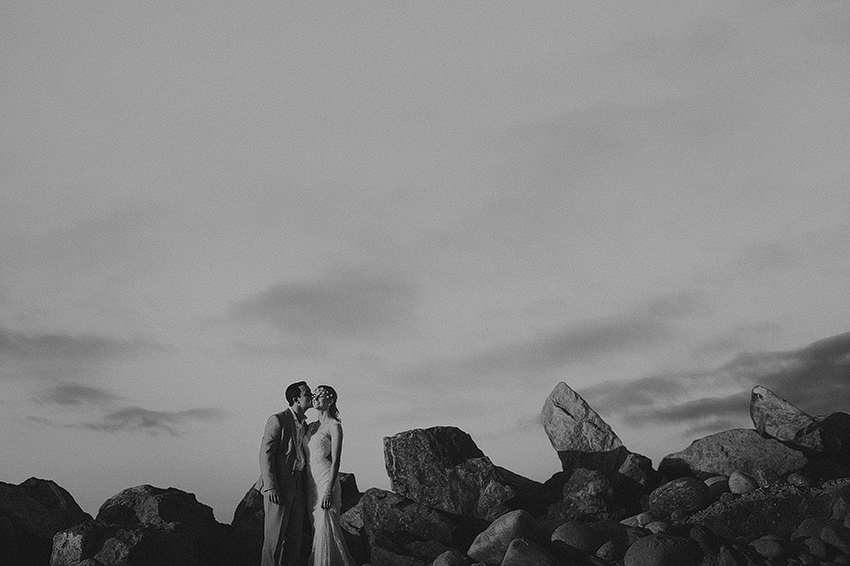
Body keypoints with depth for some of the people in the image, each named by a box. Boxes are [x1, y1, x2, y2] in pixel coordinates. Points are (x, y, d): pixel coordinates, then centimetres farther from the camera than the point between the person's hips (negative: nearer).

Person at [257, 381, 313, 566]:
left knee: (294, 539, 8)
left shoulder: (304, 424, 16)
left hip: (298, 487, 7)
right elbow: (265, 455, -12)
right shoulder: (277, 420, -7)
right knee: (275, 537, -3)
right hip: (278, 487, -7)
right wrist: (270, 487, -19)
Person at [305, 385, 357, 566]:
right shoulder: (312, 426, 15)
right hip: (311, 483, 7)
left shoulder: (334, 426, -7)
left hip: (325, 481, -7)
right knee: (317, 529, 10)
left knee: (326, 528, -7)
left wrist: (329, 492, -18)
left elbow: (335, 461, -12)